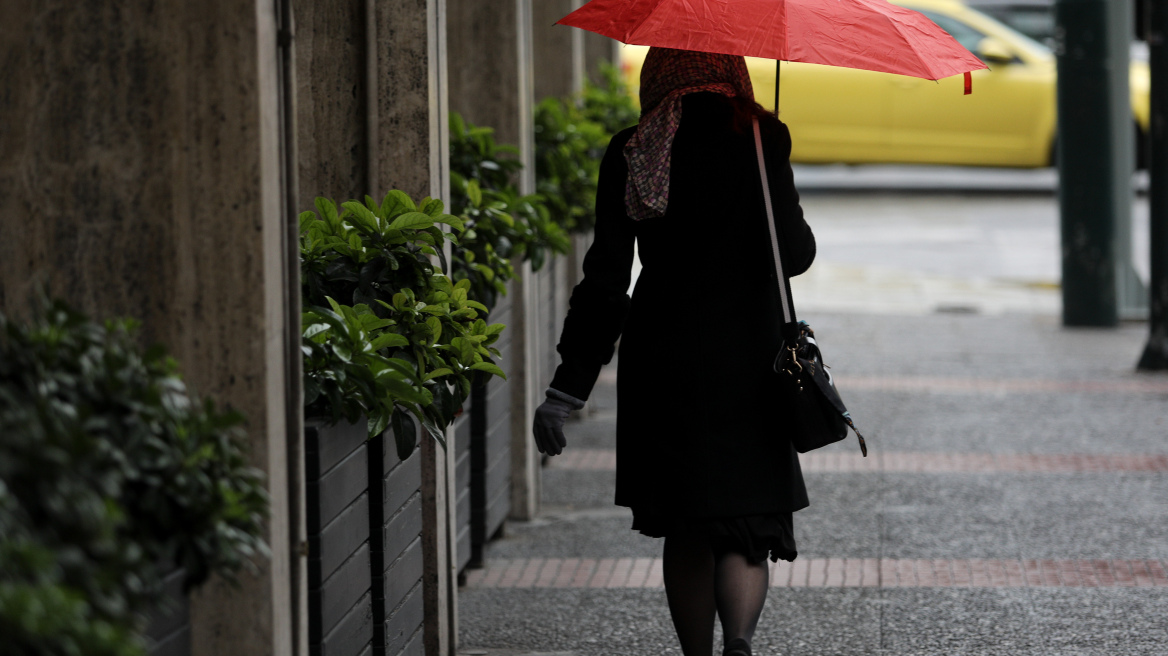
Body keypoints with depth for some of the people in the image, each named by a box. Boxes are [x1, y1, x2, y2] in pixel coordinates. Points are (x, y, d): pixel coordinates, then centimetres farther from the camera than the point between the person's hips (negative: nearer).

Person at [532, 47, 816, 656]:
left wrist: (566, 388, -1)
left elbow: (606, 277, -3)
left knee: (685, 532, 15)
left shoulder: (631, 152, 0)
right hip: (746, 354, -2)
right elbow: (792, 253, -6)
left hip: (660, 355, 2)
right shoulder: (760, 139, -6)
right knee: (744, 525, -1)